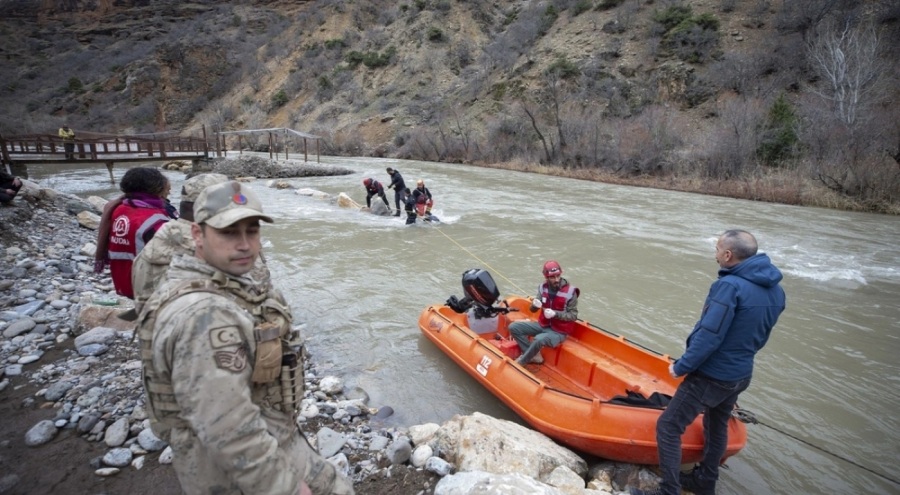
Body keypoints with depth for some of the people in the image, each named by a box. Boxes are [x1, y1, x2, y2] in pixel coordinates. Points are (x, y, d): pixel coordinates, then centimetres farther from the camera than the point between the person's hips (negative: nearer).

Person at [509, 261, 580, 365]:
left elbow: (573, 315, -14)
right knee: (514, 327, -9)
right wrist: (534, 305, -24)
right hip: (543, 325, 6)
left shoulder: (570, 292, -16)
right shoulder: (543, 287, -3)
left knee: (539, 340, -36)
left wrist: (555, 314, -29)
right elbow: (533, 310, 1)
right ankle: (535, 356, -6)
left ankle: (520, 362, -10)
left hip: (559, 331, -6)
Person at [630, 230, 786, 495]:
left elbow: (709, 337, -26)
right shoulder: (775, 290, 1)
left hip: (711, 377, -9)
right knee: (717, 426, 26)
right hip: (741, 375, 9)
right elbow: (759, 338, 10)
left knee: (668, 426, 0)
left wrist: (681, 367, -16)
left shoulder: (729, 286, -25)